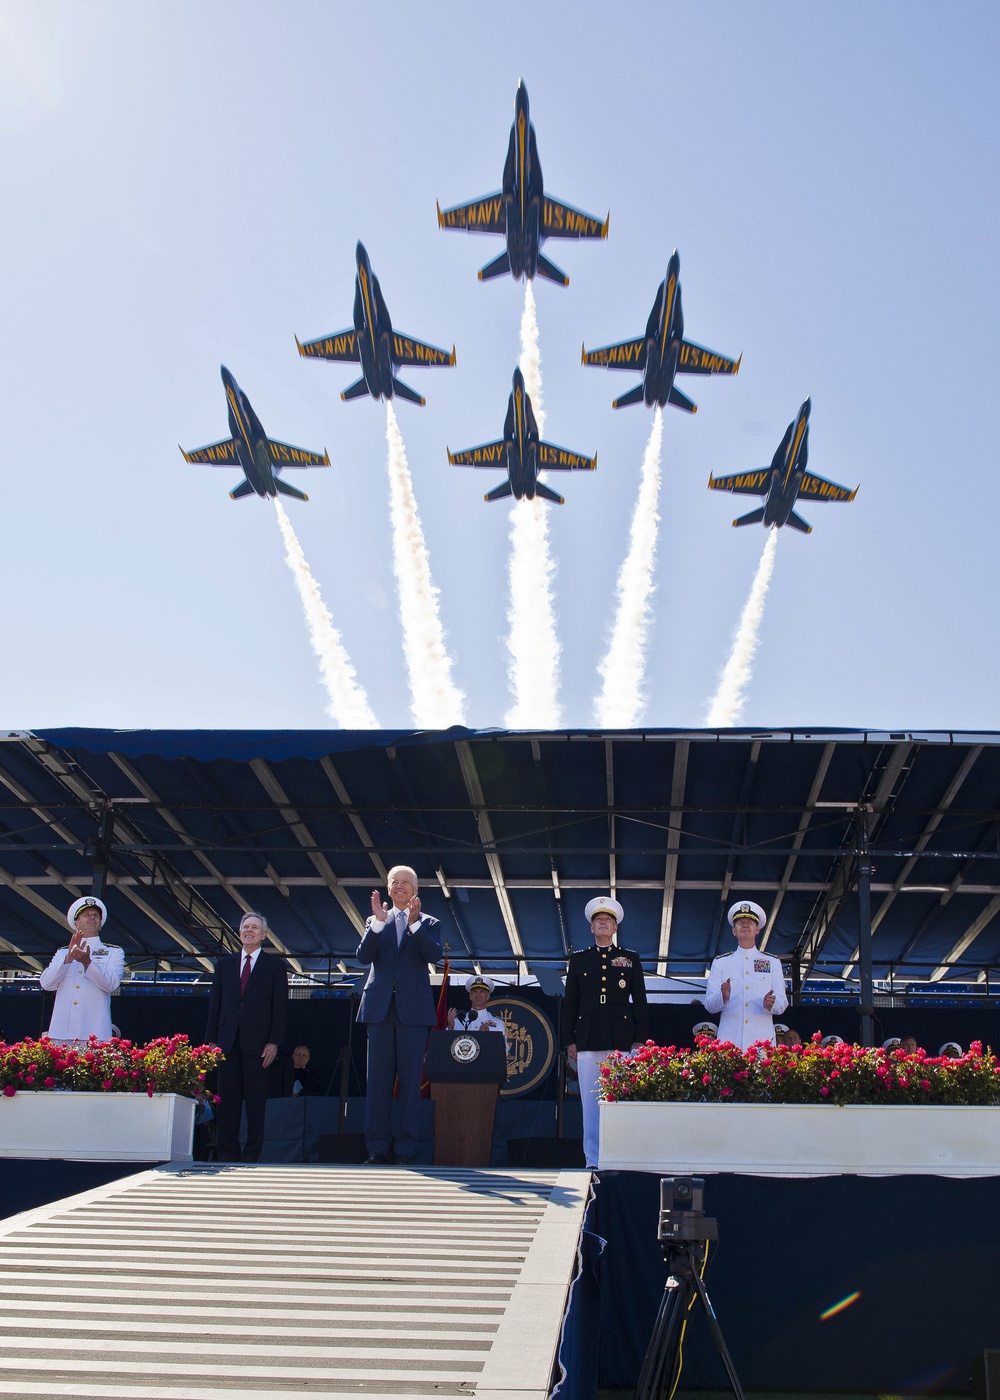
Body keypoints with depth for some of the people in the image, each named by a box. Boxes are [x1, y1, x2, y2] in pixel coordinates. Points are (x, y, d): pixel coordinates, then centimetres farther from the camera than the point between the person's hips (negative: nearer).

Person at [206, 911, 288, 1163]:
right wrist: (212, 1039, 5)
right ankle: (227, 1154, 7)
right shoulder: (225, 963, 15)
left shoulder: (274, 965, 6)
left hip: (257, 1043, -3)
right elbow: (215, 1003, 13)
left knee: (256, 1101, -1)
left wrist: (274, 1041, -8)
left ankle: (252, 1154, 4)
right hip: (228, 1041, 3)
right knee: (227, 1100, 2)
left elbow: (280, 1007, 1)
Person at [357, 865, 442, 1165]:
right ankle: (377, 1149, 6)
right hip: (380, 1008, 2)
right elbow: (363, 956, -1)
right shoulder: (375, 922, 15)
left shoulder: (428, 923, 11)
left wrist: (414, 922, -18)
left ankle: (405, 1151, 3)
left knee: (411, 1080, -2)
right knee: (378, 1079, 1)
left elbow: (434, 954, -8)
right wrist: (378, 922, -13)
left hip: (413, 1009, -2)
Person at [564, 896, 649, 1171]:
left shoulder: (631, 959, 13)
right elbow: (570, 1003, 13)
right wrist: (570, 1041, 6)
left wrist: (639, 1040, 1)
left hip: (622, 1040, -1)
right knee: (590, 1103, -1)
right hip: (589, 1041, 1)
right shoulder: (579, 960, 15)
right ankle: (593, 1161, 4)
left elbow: (640, 1002, 9)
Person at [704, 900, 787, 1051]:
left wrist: (769, 1004, -15)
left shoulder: (773, 963, 15)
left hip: (762, 1040, 0)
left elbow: (782, 1004, 8)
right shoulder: (720, 963, 13)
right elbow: (709, 1005, 6)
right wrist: (723, 997, -16)